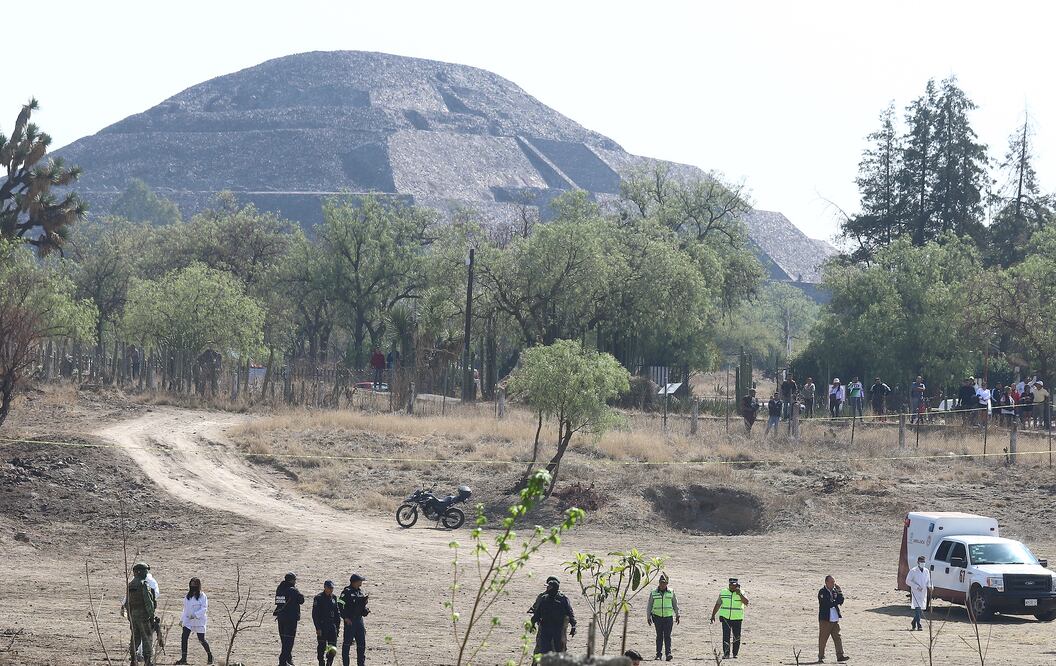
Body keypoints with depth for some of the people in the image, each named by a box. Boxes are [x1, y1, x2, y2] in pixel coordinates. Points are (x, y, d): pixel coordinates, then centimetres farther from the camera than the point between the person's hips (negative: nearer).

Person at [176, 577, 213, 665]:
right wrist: (181, 620, 18)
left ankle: (209, 655, 27)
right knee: (184, 637, -9)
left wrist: (195, 615, -25)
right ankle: (183, 658, -6)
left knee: (201, 639, 3)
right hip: (188, 620, 5)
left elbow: (204, 608, -13)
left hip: (199, 621, -5)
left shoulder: (202, 596, -8)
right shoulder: (188, 596, 10)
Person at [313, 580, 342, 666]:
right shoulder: (318, 598, -7)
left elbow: (337, 612, 18)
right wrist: (318, 628, -15)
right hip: (322, 625, -4)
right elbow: (315, 614, -10)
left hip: (332, 625, 4)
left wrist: (338, 625, 11)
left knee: (333, 647, -3)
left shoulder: (334, 598, 10)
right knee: (322, 646, 0)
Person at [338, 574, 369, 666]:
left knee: (362, 644, 7)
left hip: (359, 620, 7)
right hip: (349, 621, -7)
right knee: (347, 642, -2)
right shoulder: (347, 592, -10)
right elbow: (340, 606, -14)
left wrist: (365, 611, 3)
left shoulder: (361, 592, 12)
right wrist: (345, 618, -18)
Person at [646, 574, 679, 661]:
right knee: (659, 636, 1)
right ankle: (658, 654, 7)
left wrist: (677, 615, 10)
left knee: (667, 636, -7)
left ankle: (668, 653, -12)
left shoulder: (671, 592, 6)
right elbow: (649, 606, 10)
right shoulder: (653, 593, 5)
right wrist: (648, 617, 6)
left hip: (668, 617, 0)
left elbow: (675, 605, 13)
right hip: (657, 617, 0)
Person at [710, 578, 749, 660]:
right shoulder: (723, 593, 7)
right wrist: (713, 616, 10)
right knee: (726, 635, -11)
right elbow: (717, 605, 12)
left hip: (737, 618, 0)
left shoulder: (741, 593, 2)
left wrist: (739, 594, -21)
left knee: (737, 637, 5)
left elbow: (746, 602, -13)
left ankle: (735, 653, 17)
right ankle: (726, 654, -13)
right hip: (725, 618, 0)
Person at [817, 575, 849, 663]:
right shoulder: (822, 592, -7)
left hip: (835, 619, 6)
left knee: (837, 637, 0)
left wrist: (839, 592, -5)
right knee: (823, 639, 1)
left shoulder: (834, 591, 13)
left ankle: (840, 655, -2)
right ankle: (821, 657, 8)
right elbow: (828, 604, -18)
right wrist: (837, 602, -4)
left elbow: (841, 601, 6)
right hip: (825, 619, -6)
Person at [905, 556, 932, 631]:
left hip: (923, 593, 6)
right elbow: (908, 581, -5)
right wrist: (917, 587, -16)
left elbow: (928, 581, 18)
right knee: (917, 608, -15)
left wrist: (930, 586, -5)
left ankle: (913, 624, 26)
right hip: (916, 592, -6)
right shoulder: (913, 571, -4)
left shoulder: (926, 571, 12)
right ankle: (919, 626, -19)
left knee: (921, 609, 10)